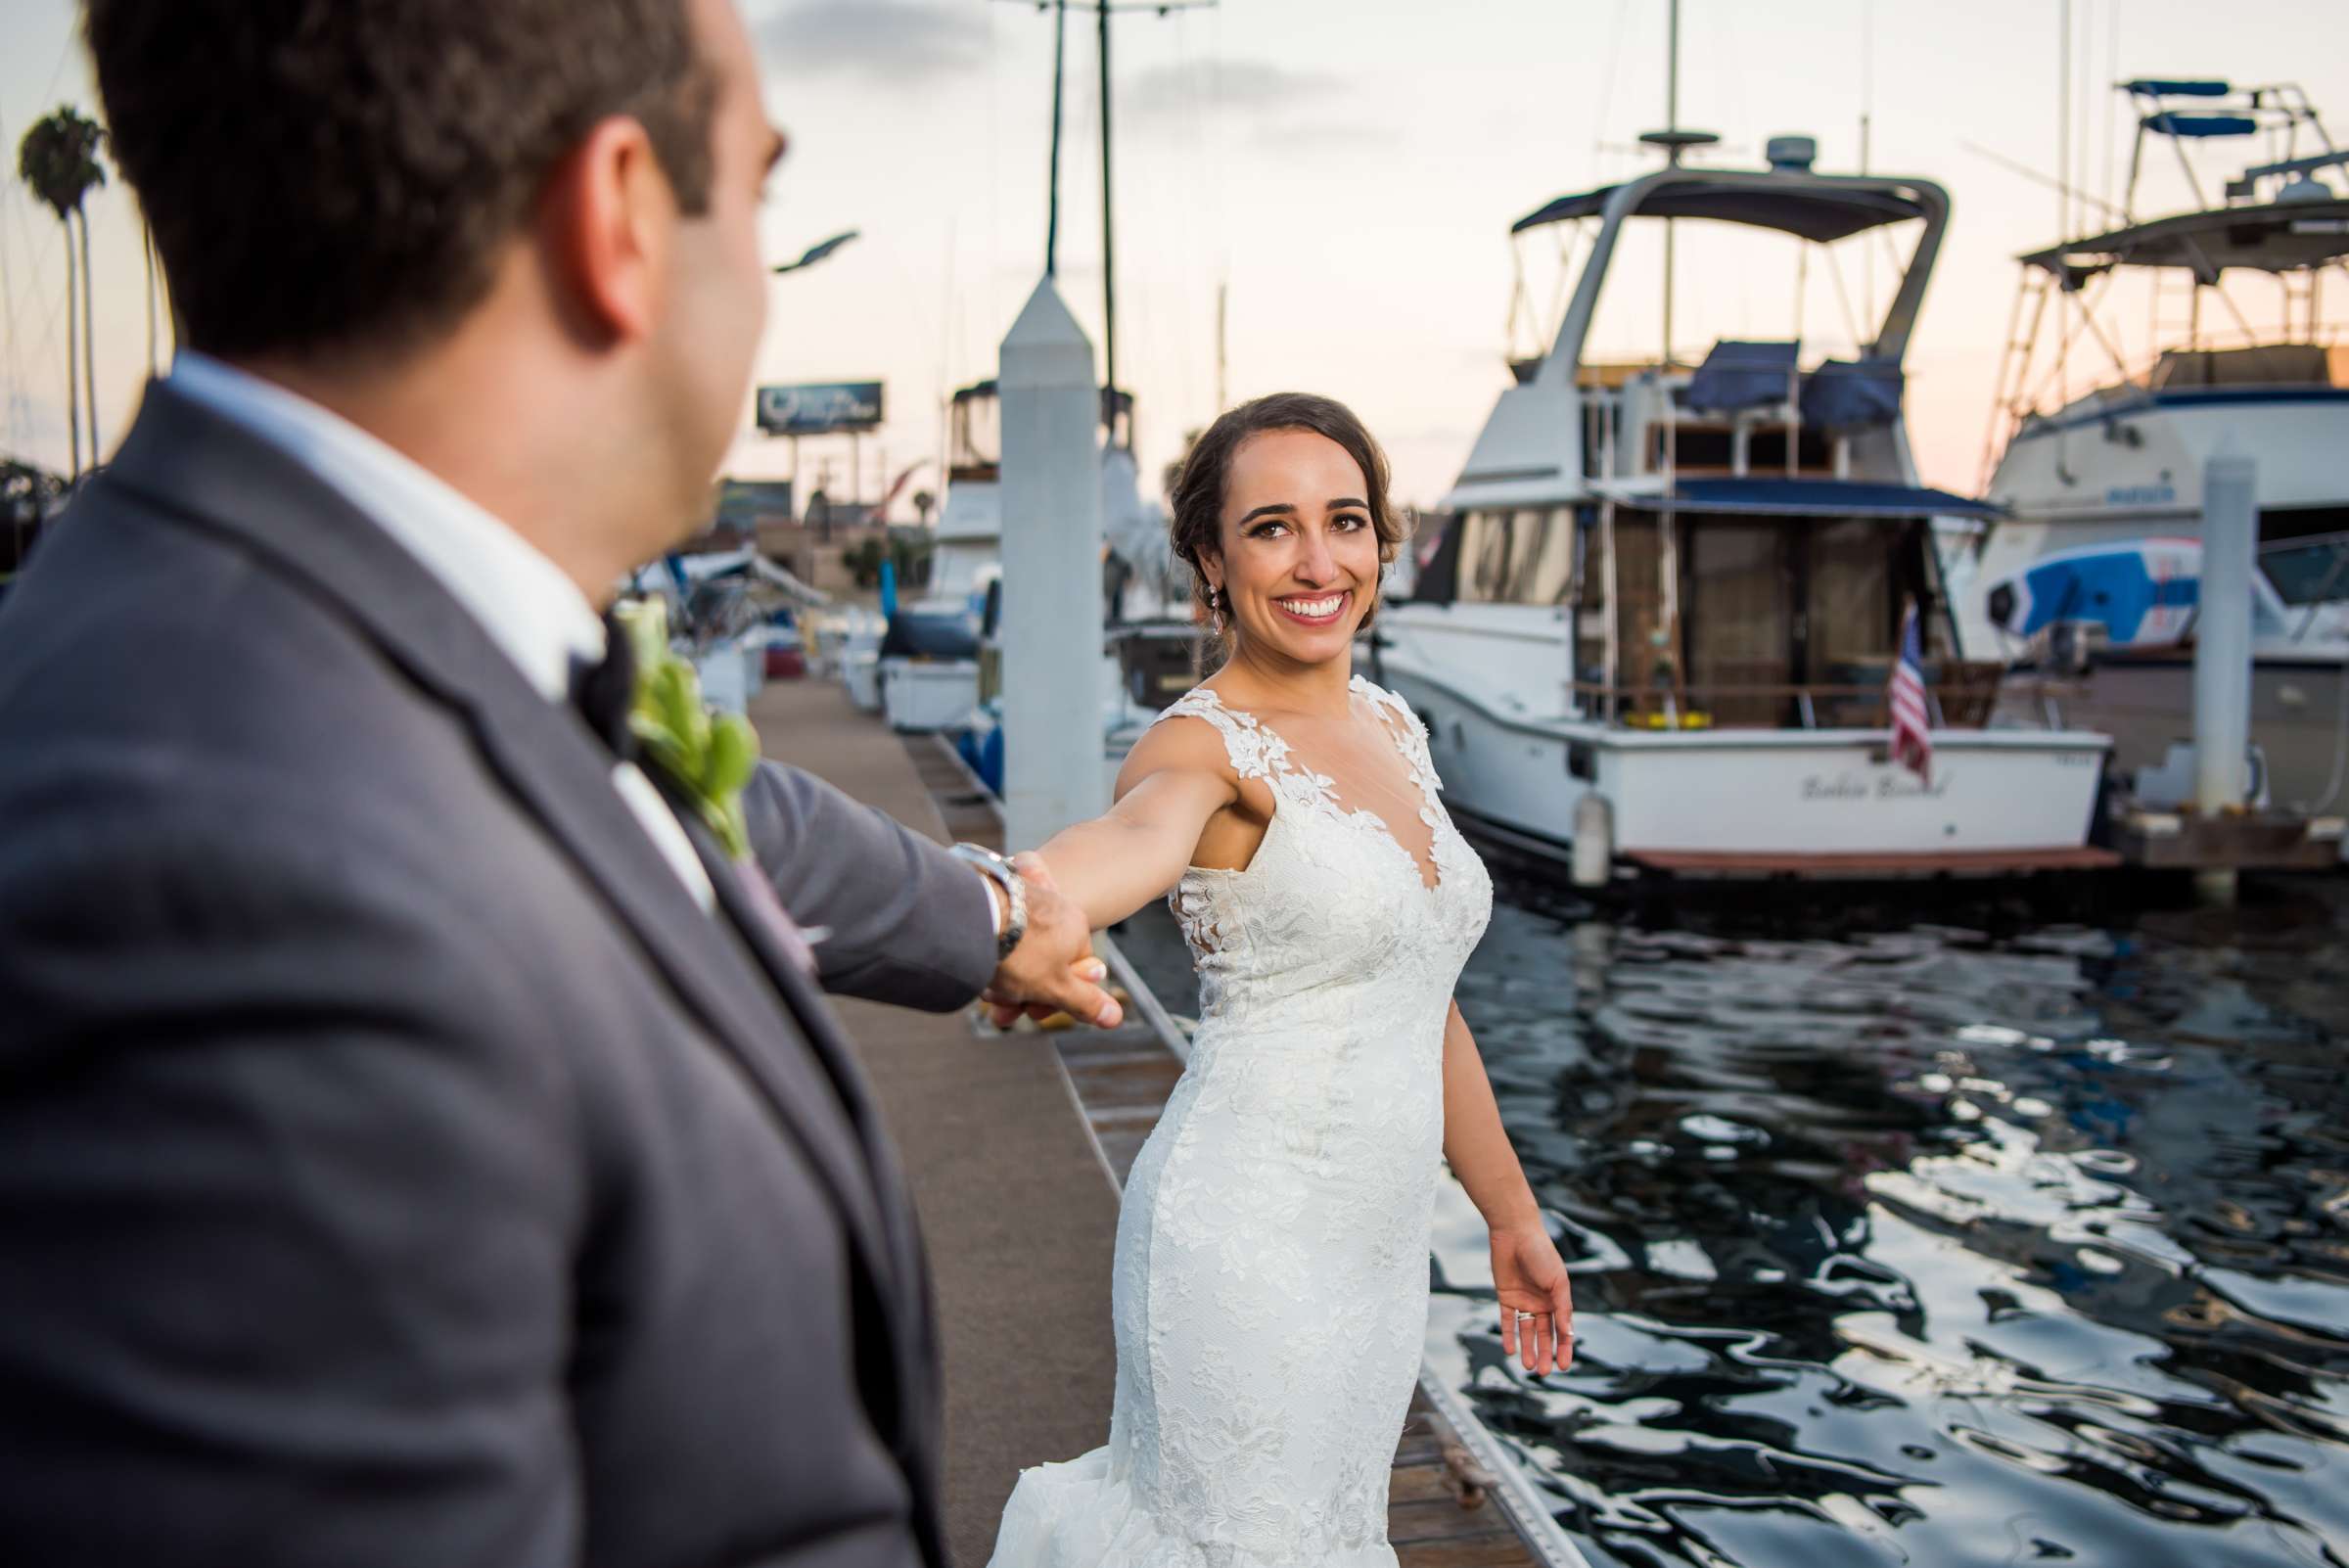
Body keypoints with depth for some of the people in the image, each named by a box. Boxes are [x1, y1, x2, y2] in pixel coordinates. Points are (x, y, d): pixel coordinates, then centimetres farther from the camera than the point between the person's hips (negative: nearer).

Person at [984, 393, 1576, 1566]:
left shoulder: (1392, 730, 11)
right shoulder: (1205, 745, -11)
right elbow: (1137, 838, -36)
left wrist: (1510, 1215, 21)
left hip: (1380, 1249, 7)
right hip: (1249, 1241, -7)